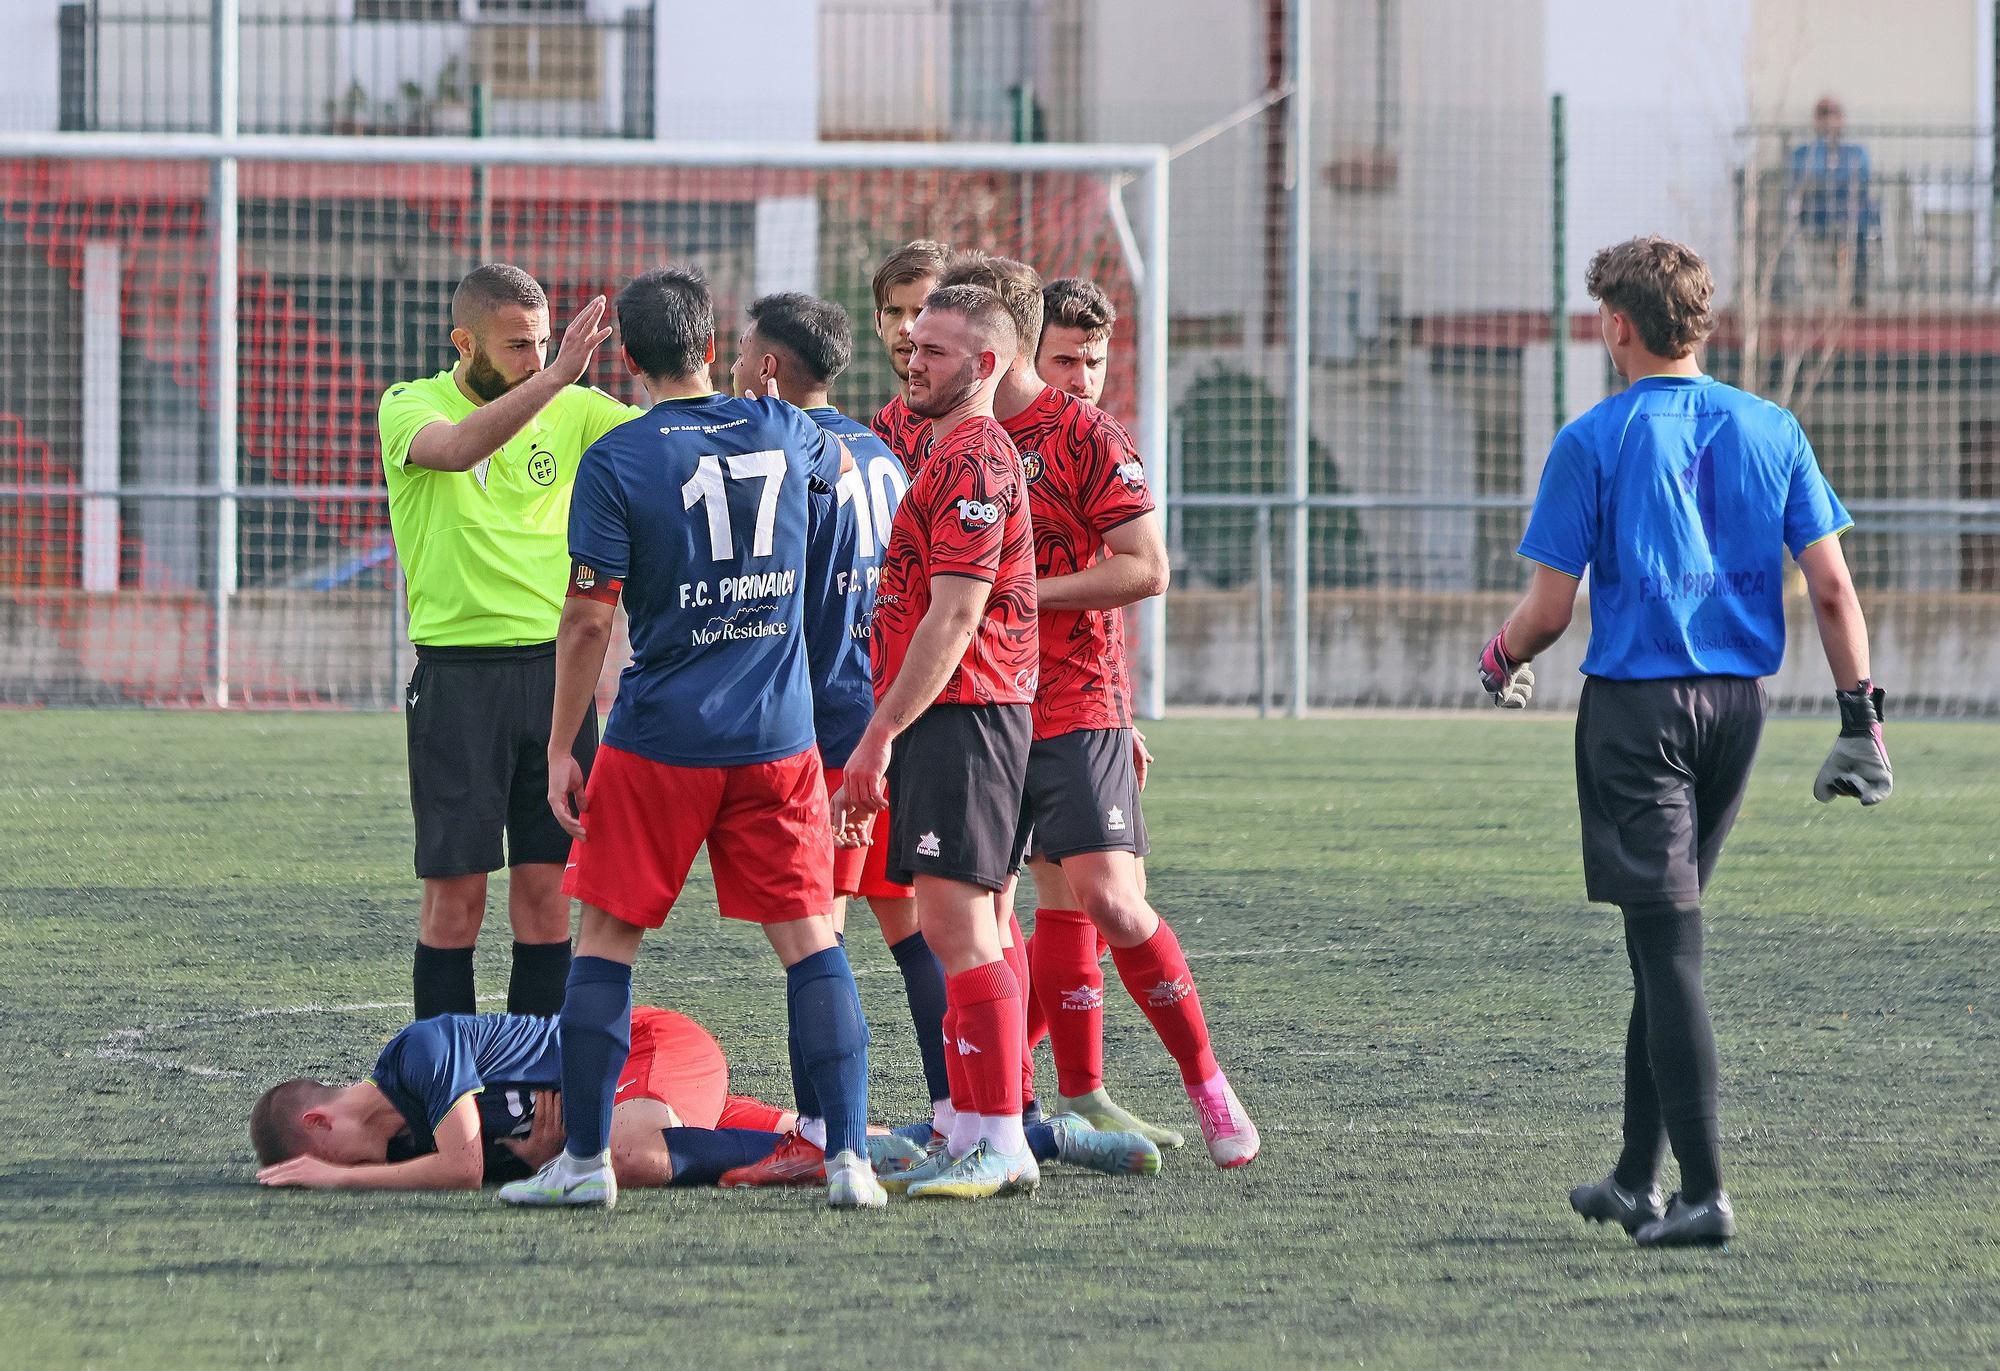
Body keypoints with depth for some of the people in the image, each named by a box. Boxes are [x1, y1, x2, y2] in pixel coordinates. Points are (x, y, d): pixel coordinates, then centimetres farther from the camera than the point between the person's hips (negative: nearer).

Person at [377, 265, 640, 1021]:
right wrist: (556, 377, -38)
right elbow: (459, 448, -26)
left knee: (546, 886, 4)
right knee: (455, 888, -2)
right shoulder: (411, 406, -3)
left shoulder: (573, 411, 7)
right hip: (458, 670, -3)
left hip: (554, 670, 3)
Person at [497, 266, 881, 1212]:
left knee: (606, 937, 7)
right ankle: (848, 1158, -1)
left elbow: (589, 619, -9)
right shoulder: (779, 432, 4)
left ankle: (586, 1158, 5)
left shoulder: (616, 463, -8)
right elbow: (836, 459, 30)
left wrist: (561, 749, -2)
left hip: (659, 742, -3)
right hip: (778, 741, 3)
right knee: (808, 939, 6)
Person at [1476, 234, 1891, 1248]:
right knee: (1666, 939, 16)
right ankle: (1638, 1180, 22)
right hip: (1736, 704, 5)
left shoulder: (1594, 441, -7)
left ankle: (1704, 1193, -12)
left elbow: (1549, 609, -6)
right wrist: (1860, 715, 6)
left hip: (1635, 706, -5)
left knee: (1668, 942, -6)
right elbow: (1831, 587, 2)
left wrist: (1500, 661, 14)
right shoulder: (1770, 431, 6)